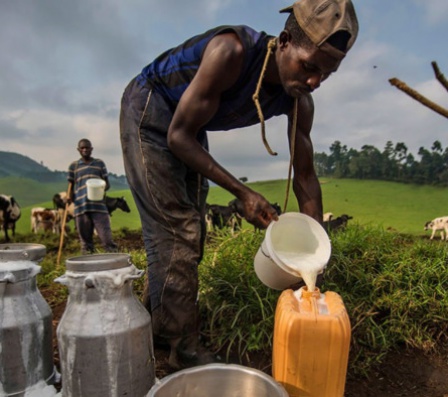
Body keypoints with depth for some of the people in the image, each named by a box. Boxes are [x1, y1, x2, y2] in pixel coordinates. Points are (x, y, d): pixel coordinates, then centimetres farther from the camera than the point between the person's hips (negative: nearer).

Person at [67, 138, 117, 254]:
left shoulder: (100, 163, 12)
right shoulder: (73, 166, 12)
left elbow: (107, 184, 12)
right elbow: (71, 186, 14)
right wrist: (69, 199, -4)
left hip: (99, 205, -1)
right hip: (81, 207, 1)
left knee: (106, 237, -6)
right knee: (85, 240, 5)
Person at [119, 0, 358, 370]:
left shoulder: (299, 101, -14)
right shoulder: (232, 51, -34)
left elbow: (305, 176, -7)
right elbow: (178, 136, -30)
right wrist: (243, 193, -31)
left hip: (187, 133, 7)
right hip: (148, 112, -6)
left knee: (190, 231, 8)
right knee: (176, 230, -15)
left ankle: (159, 322, 27)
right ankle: (185, 347, -2)